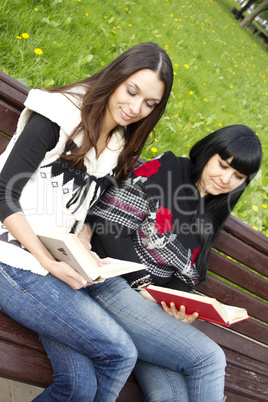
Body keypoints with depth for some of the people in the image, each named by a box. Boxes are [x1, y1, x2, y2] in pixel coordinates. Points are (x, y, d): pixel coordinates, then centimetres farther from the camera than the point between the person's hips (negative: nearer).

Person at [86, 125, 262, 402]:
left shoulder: (207, 221, 18)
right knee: (209, 357, -18)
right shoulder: (162, 169, -2)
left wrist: (181, 309, -9)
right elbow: (106, 225, -10)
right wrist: (143, 285, -13)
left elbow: (184, 281, 14)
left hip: (148, 309, 6)